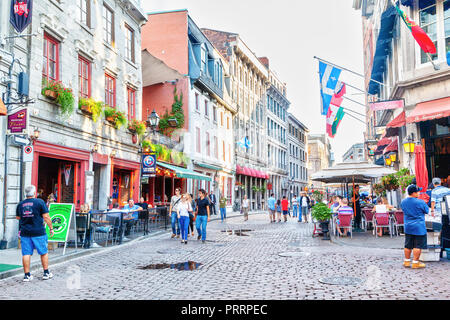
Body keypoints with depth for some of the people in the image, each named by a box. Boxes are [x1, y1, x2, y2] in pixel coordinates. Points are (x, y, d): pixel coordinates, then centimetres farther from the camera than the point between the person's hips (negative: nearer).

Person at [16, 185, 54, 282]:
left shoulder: (20, 204, 7)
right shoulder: (40, 202, -6)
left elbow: (18, 217, 19)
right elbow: (46, 217, -8)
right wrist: (51, 228, -1)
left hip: (24, 232, 4)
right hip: (38, 232, -3)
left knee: (26, 254, 6)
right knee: (44, 252, 9)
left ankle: (27, 275, 8)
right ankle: (46, 273, 16)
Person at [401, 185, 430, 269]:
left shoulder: (403, 202, 2)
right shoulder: (420, 202, -15)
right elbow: (427, 211, 0)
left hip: (408, 227, 6)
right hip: (419, 227, -6)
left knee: (408, 245, 13)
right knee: (418, 246, 2)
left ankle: (407, 262, 21)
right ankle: (415, 263, 5)